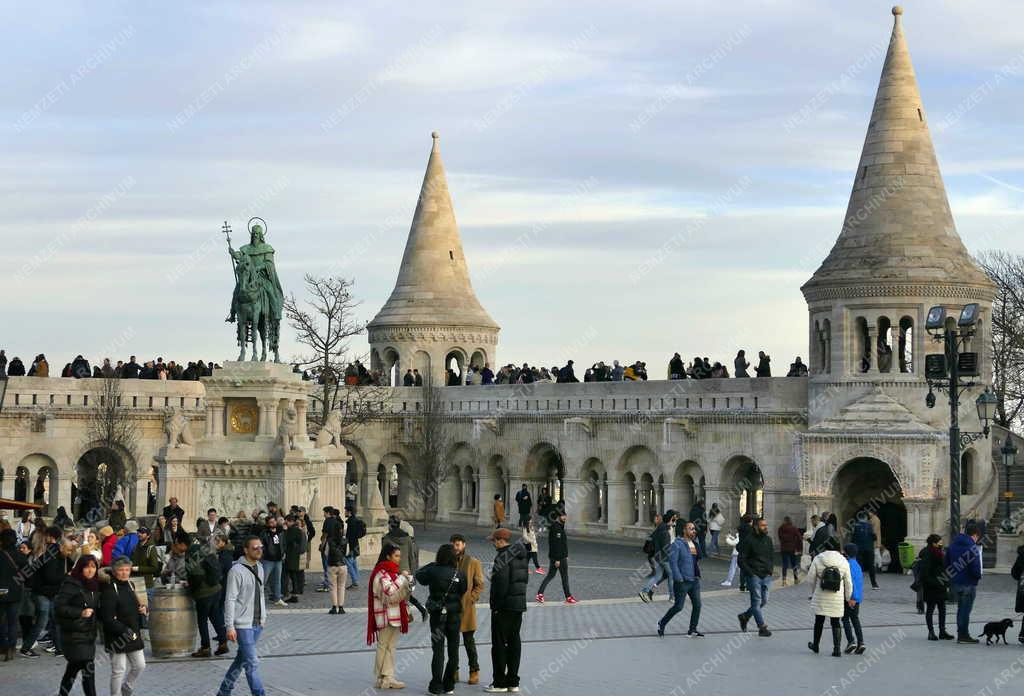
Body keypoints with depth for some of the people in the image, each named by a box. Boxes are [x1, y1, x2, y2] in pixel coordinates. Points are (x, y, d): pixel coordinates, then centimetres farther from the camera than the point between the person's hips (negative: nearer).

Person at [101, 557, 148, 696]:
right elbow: (108, 617, -21)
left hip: (133, 634, 8)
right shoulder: (109, 589, -16)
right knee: (119, 670, -1)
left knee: (139, 665, 13)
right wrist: (124, 631, -24)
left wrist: (143, 609, 2)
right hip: (117, 637, -8)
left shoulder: (130, 585, 10)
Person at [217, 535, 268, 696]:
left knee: (241, 659, 16)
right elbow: (230, 600, -15)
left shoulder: (260, 568, 10)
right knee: (252, 663, -8)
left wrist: (263, 616, 17)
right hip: (243, 624, -8)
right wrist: (230, 626, -18)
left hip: (258, 623, 8)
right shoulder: (237, 571, -14)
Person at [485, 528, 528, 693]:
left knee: (499, 644, -1)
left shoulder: (503, 557, -15)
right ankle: (513, 682, 16)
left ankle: (500, 683, 1)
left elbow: (501, 582, -21)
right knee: (514, 642, 12)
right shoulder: (521, 556, 12)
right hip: (520, 604, 9)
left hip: (504, 605, -9)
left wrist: (496, 605, -14)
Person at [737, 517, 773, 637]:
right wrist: (750, 572, -13)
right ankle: (762, 627, -5)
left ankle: (744, 616, 28)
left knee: (764, 601, 8)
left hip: (766, 576, 7)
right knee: (757, 601, -5)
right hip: (754, 576, -7)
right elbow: (741, 560, -8)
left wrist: (770, 570, 10)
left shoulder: (768, 539, 11)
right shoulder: (749, 540, -9)